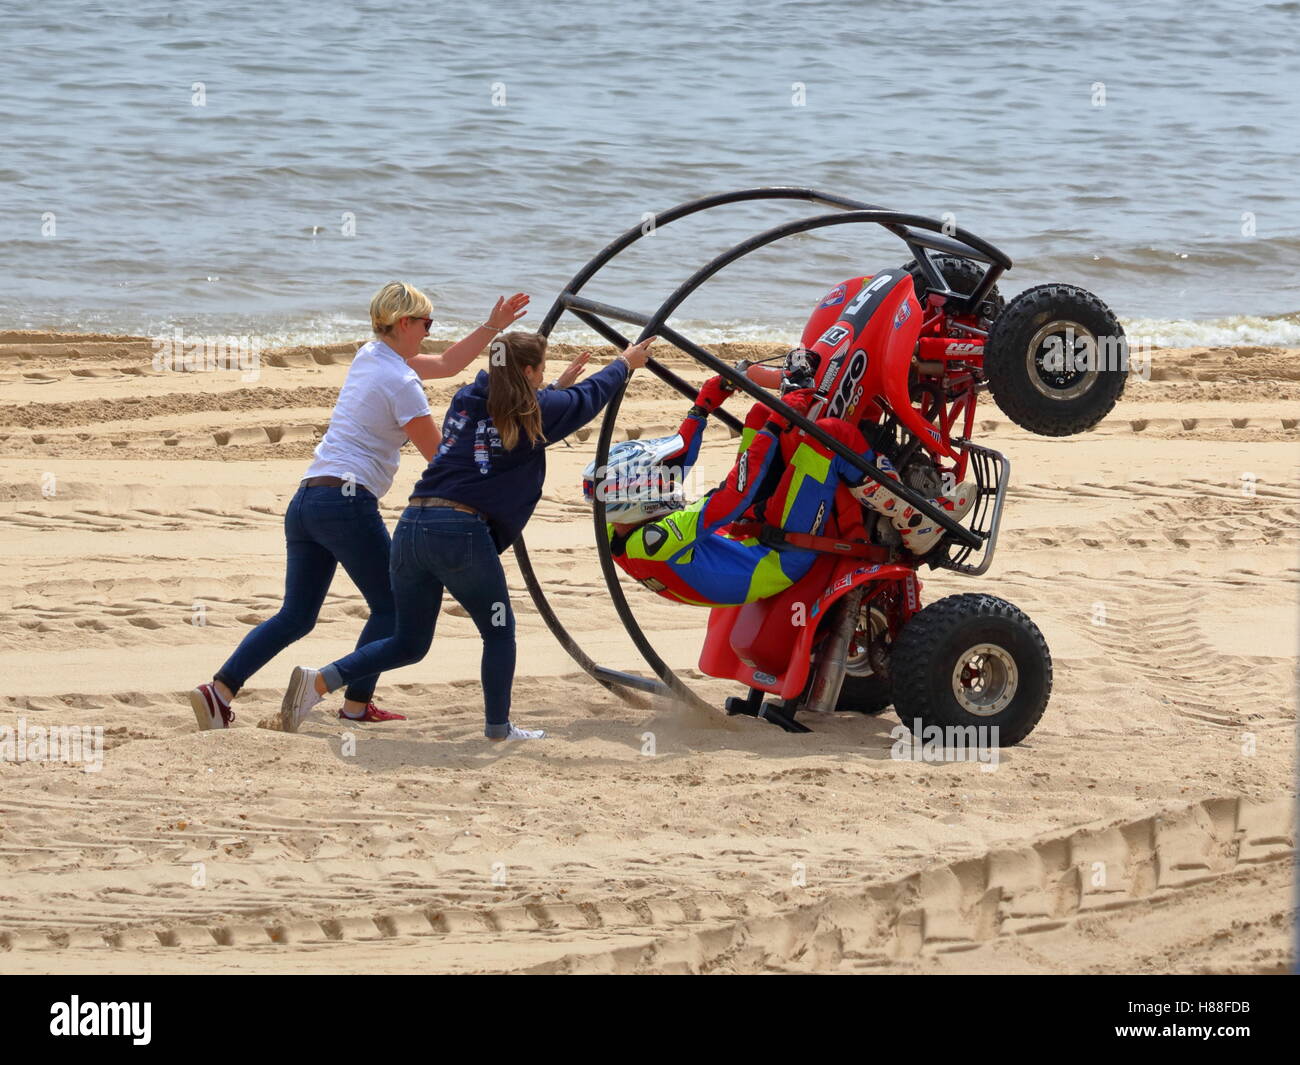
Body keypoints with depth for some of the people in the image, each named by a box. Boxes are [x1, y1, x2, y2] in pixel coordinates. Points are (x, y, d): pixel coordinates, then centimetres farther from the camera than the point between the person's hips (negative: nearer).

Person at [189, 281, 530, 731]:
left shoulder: (370, 356, 18)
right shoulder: (401, 384, -8)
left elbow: (445, 365, 30)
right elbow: (440, 456, -3)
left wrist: (491, 328, 28)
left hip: (305, 502, 8)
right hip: (347, 501, -8)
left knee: (296, 617, 8)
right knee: (389, 607, 8)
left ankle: (219, 690, -4)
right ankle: (356, 705, 4)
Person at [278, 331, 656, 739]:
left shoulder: (466, 401, 18)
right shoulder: (531, 413, 3)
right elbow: (588, 398, 21)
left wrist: (558, 386, 48)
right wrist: (625, 363, 38)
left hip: (412, 526, 6)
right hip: (462, 534, -6)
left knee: (409, 643, 14)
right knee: (499, 632, 16)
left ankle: (318, 681, -3)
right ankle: (498, 729, 21)